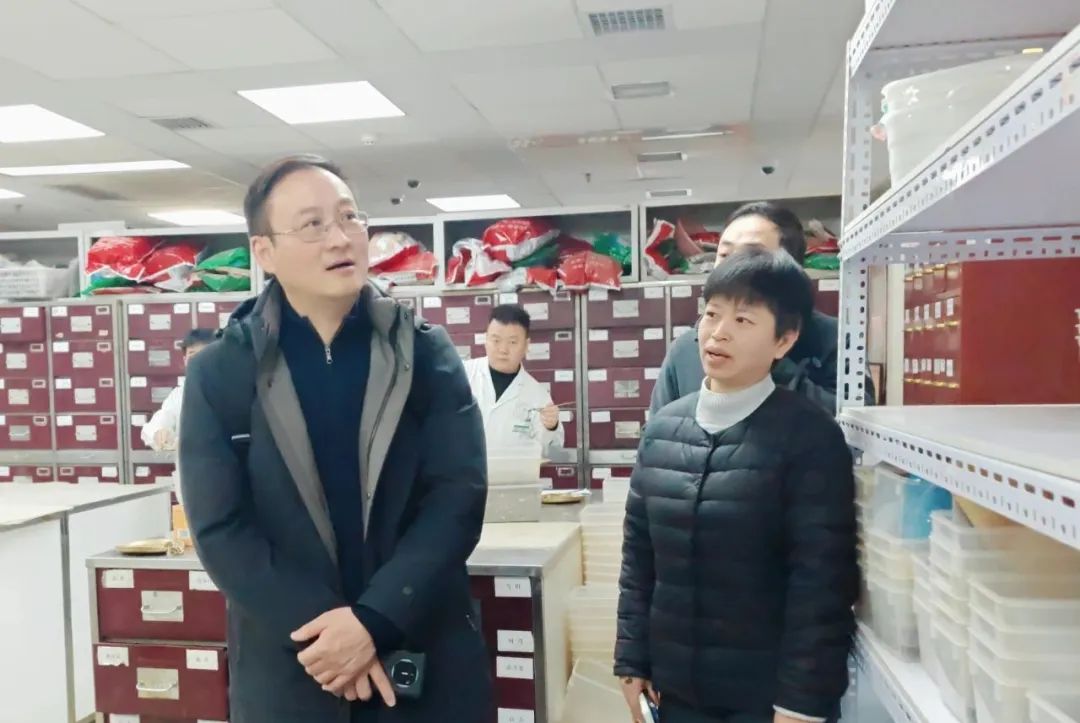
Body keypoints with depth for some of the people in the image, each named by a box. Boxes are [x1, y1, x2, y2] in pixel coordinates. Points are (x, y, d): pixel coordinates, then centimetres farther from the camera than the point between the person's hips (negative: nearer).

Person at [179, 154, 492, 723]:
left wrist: (374, 620, -17)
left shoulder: (428, 355, -2)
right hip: (285, 673, 0)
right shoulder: (219, 373, -2)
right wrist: (325, 631, -15)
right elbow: (220, 529, -6)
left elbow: (459, 497, -8)